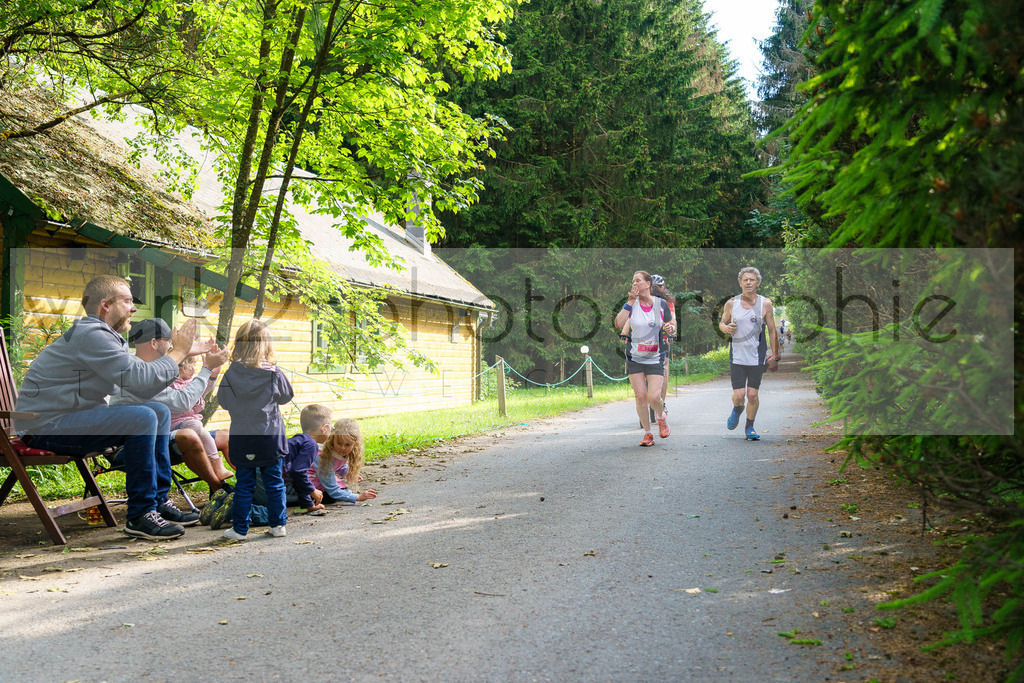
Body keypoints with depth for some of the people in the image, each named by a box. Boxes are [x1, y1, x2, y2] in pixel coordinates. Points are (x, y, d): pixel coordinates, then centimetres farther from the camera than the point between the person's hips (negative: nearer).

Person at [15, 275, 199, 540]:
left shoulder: (108, 336, 14)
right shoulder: (91, 334, -19)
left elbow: (137, 380, 9)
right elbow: (142, 382, -26)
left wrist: (180, 351, 3)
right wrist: (178, 352, -13)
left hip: (71, 418, 11)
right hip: (45, 426, -11)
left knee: (160, 412, 8)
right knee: (142, 418, -27)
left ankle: (158, 502, 10)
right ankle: (139, 515, -18)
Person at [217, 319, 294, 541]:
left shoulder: (231, 375, -8)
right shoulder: (274, 374, -10)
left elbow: (224, 402, 4)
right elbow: (287, 396, 6)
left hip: (242, 439, 1)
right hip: (270, 437, 0)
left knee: (244, 484, 7)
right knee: (274, 482, 11)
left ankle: (240, 529, 11)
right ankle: (277, 525, 16)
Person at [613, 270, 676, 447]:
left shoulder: (661, 304, -1)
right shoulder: (631, 304, -1)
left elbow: (672, 327, 8)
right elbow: (618, 324, -16)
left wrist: (670, 328, -16)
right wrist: (630, 302, -16)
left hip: (655, 358, -1)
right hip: (634, 358, 1)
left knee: (654, 397, -11)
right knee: (640, 397, -1)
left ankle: (662, 417, 23)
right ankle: (647, 434, 14)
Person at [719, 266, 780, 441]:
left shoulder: (765, 304, -2)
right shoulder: (731, 303, 0)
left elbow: (772, 331, 4)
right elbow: (722, 323, 15)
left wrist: (774, 356, 3)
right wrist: (726, 328, -10)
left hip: (757, 357, 0)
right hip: (737, 356, 0)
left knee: (752, 395, -2)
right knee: (738, 395, -6)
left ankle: (749, 427, 20)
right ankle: (736, 410, 30)